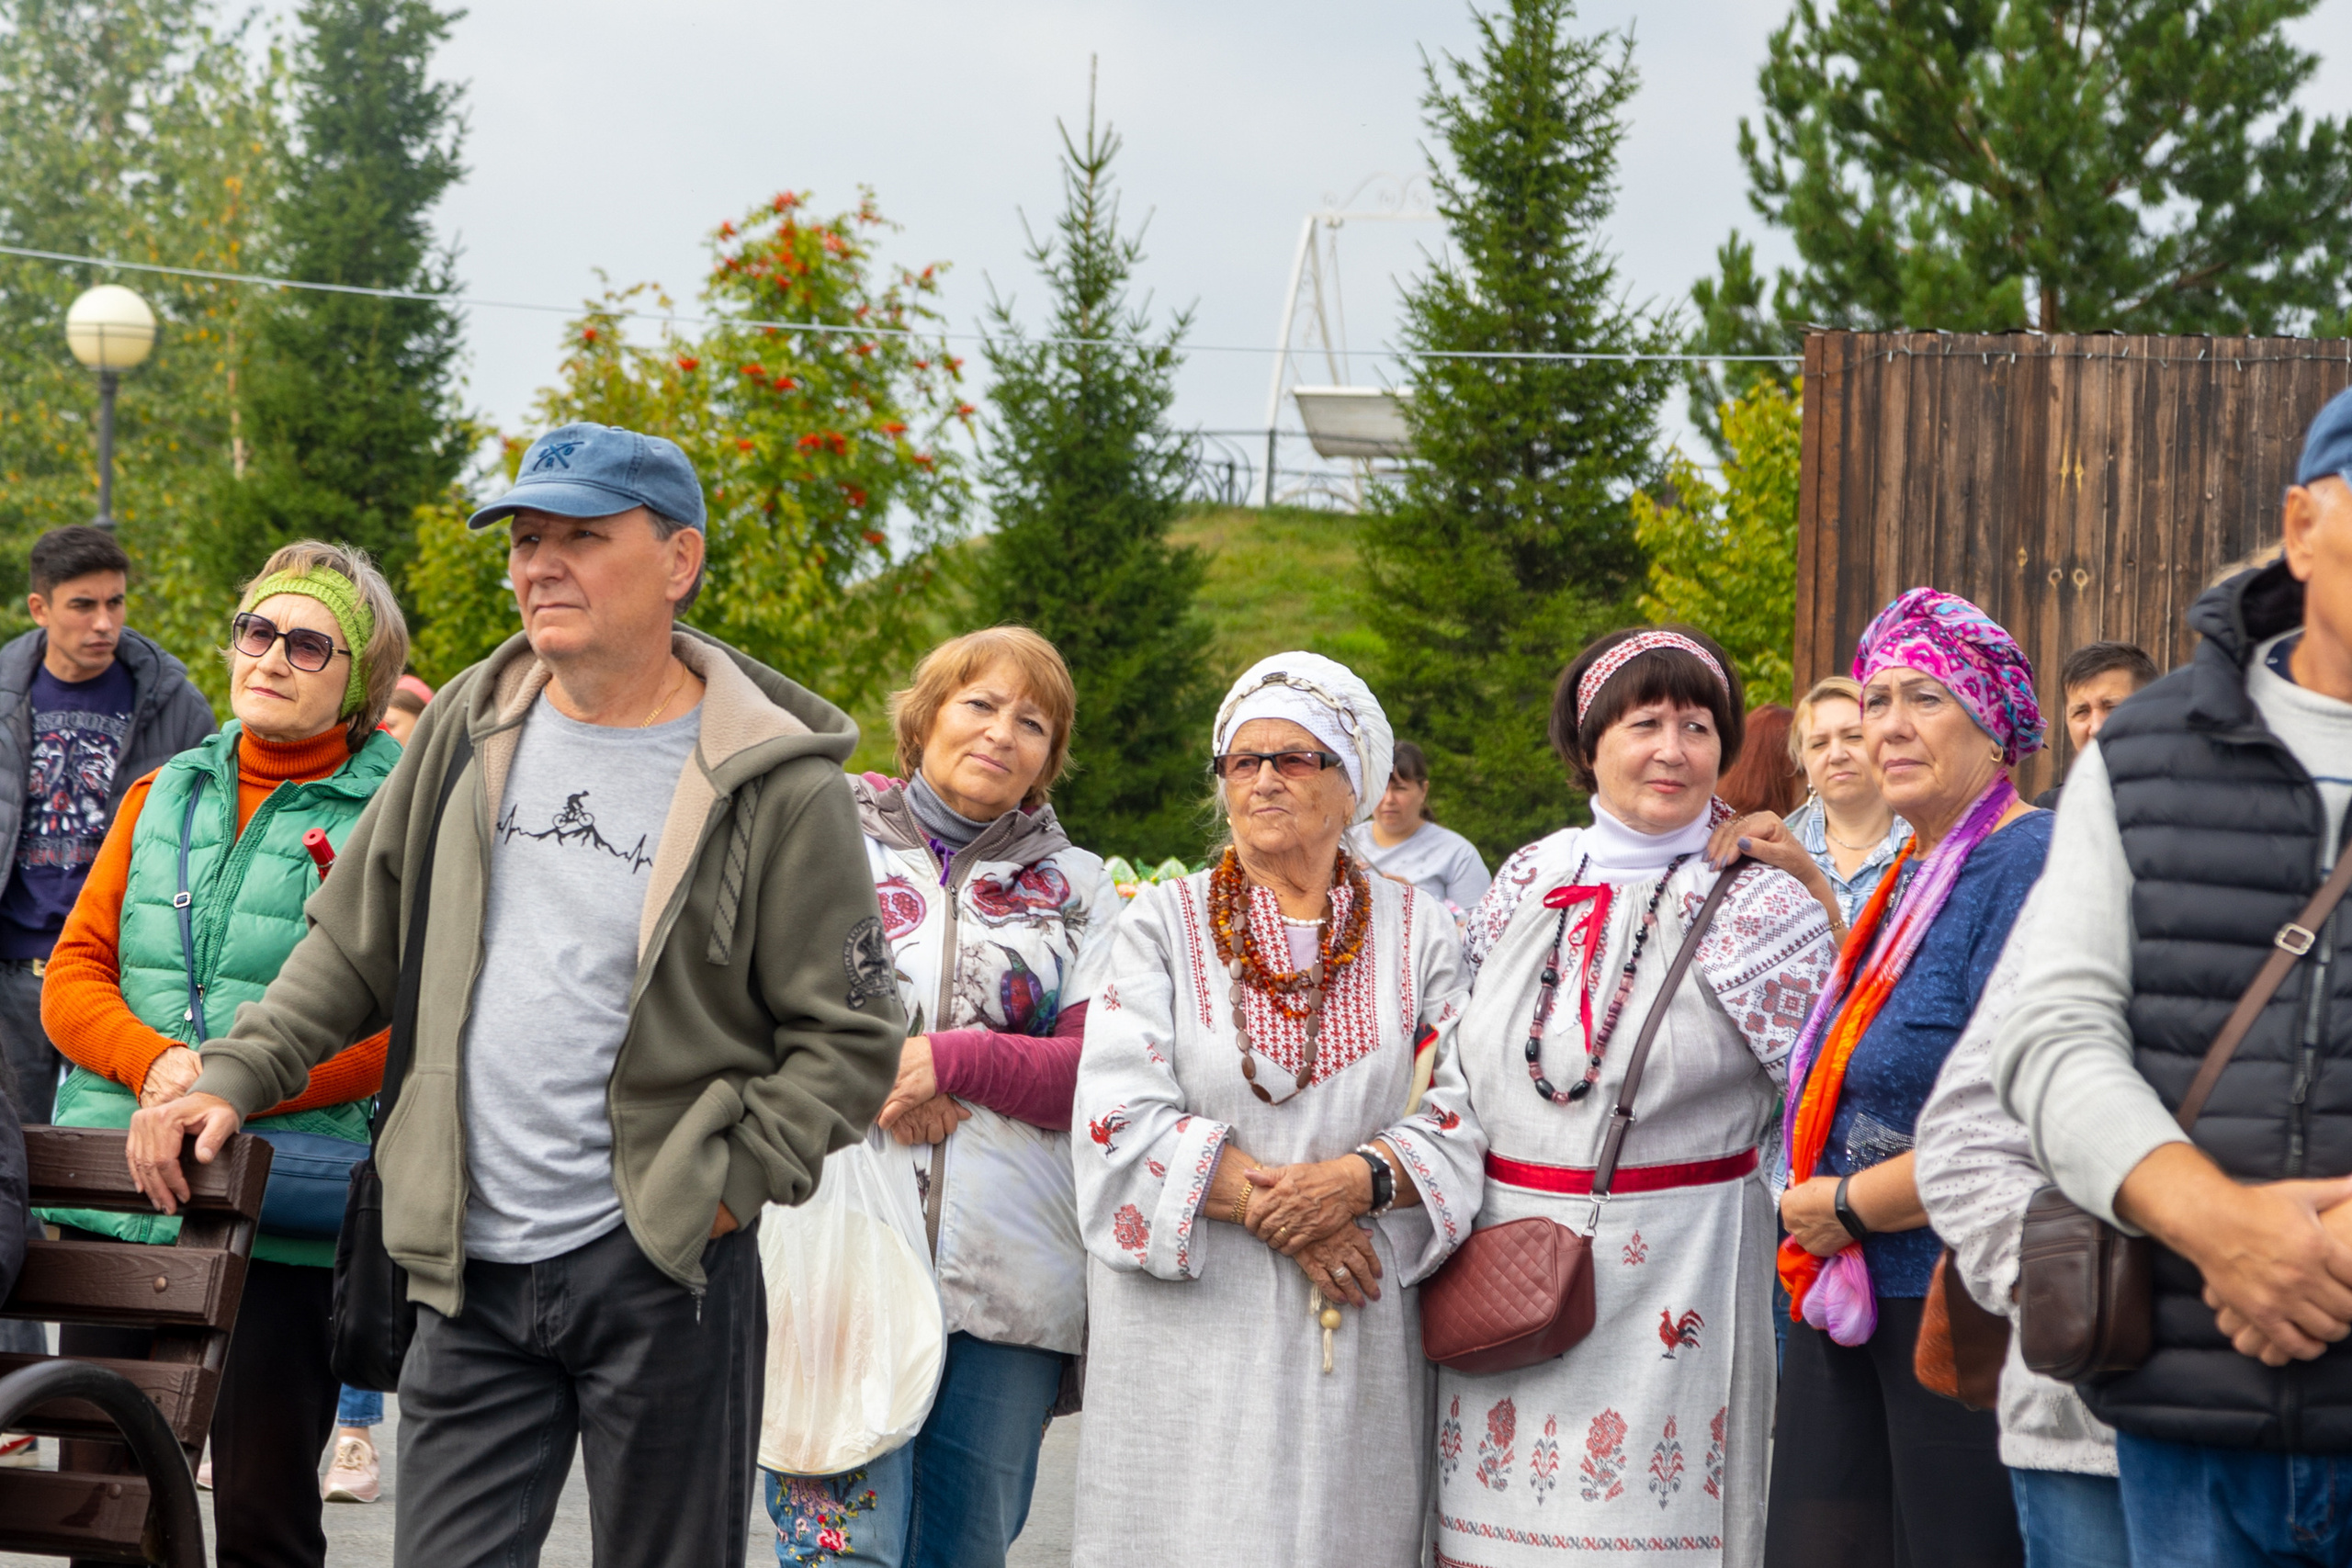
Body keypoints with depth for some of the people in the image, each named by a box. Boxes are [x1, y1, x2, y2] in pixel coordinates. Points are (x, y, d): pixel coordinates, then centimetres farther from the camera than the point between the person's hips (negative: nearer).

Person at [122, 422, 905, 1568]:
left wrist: (729, 1186, -12)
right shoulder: (471, 726, 8)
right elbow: (354, 942, 17)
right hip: (472, 1271, 4)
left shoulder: (776, 786, -7)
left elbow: (852, 1039, -5)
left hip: (660, 1269, -4)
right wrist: (234, 1077, 8)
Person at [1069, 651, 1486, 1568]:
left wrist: (1360, 1177, -18)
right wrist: (1272, 1201, -14)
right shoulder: (1162, 927, 5)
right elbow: (1123, 1120, -6)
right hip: (1194, 1326, -1)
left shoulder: (1419, 934, 9)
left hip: (1363, 1330, 1)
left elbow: (1466, 1113, 0)